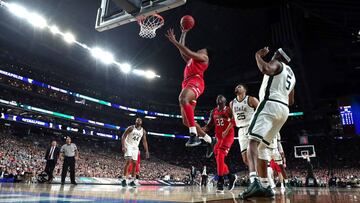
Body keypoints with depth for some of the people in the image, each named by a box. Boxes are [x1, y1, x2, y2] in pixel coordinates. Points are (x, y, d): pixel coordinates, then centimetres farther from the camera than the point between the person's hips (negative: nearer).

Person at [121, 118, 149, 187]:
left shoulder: (143, 131, 4)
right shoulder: (131, 128, -9)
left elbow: (144, 141, 9)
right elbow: (123, 136, -10)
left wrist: (146, 151, 2)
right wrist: (123, 146, -21)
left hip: (135, 148, 5)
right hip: (128, 146, -5)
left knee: (134, 163, 3)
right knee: (128, 161, -19)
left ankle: (132, 181, 11)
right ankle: (124, 179, -13)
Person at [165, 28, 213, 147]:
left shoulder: (204, 57, 15)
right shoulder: (191, 60, 38)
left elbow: (189, 53, -1)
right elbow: (182, 51, 42)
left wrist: (174, 41, 0)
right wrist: (183, 33, 48)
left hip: (195, 82, -9)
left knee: (183, 99, -41)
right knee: (186, 121, 0)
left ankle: (194, 134, -48)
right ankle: (208, 139, 12)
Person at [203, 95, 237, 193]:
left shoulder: (229, 110, -1)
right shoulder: (213, 112, 13)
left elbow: (233, 122, -13)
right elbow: (209, 125, 14)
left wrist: (226, 131, -29)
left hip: (228, 135, -6)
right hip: (219, 136, 6)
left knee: (220, 155, -21)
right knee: (218, 157, 5)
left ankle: (220, 182, -22)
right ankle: (231, 176, 25)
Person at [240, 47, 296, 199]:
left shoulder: (277, 63, 7)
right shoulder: (291, 74, 31)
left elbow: (266, 70, -20)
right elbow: (291, 101, 35)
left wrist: (258, 55, -3)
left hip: (270, 104, -9)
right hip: (284, 109, 9)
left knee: (253, 141, -21)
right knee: (260, 147, 13)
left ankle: (254, 182, -41)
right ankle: (265, 186, 11)